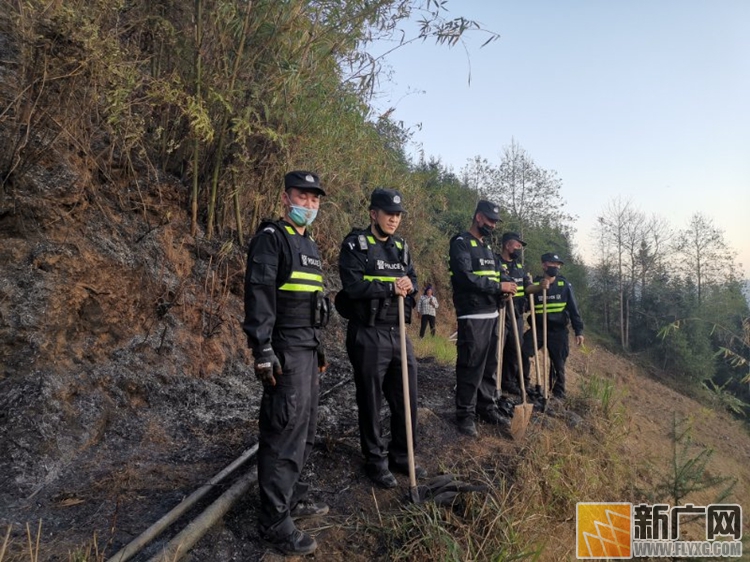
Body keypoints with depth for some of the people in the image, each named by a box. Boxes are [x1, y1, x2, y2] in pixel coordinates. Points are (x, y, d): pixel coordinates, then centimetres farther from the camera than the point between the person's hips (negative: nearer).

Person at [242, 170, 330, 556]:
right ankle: (274, 520, 2)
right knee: (285, 429, -8)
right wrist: (262, 350, -24)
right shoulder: (270, 238, -9)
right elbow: (258, 293, -18)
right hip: (285, 350, -9)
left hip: (307, 348, 9)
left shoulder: (310, 245, 19)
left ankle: (292, 498, 28)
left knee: (303, 427, 15)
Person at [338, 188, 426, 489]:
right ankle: (376, 462, 23)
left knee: (406, 400, 13)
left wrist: (408, 285, -9)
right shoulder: (355, 244, -6)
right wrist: (391, 287, -13)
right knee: (371, 402, 6)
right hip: (368, 335, -6)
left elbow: (412, 281, 14)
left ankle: (401, 456, 31)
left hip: (398, 332, 6)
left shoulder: (401, 247, 13)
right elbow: (353, 284, -18)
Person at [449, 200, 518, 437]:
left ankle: (487, 408, 26)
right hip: (472, 317, -8)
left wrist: (504, 291, 3)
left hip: (492, 314, 9)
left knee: (489, 366, 14)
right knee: (471, 367, -4)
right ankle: (465, 414, 6)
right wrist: (499, 287, -16)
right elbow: (466, 277, -21)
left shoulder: (487, 247, 19)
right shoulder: (461, 243, -8)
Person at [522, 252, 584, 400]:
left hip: (558, 330, 1)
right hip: (538, 328, 0)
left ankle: (559, 394, 23)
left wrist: (579, 331, -3)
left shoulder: (565, 285, 2)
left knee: (558, 364, 6)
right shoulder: (534, 284, 0)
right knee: (522, 352, -18)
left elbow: (573, 308, 3)